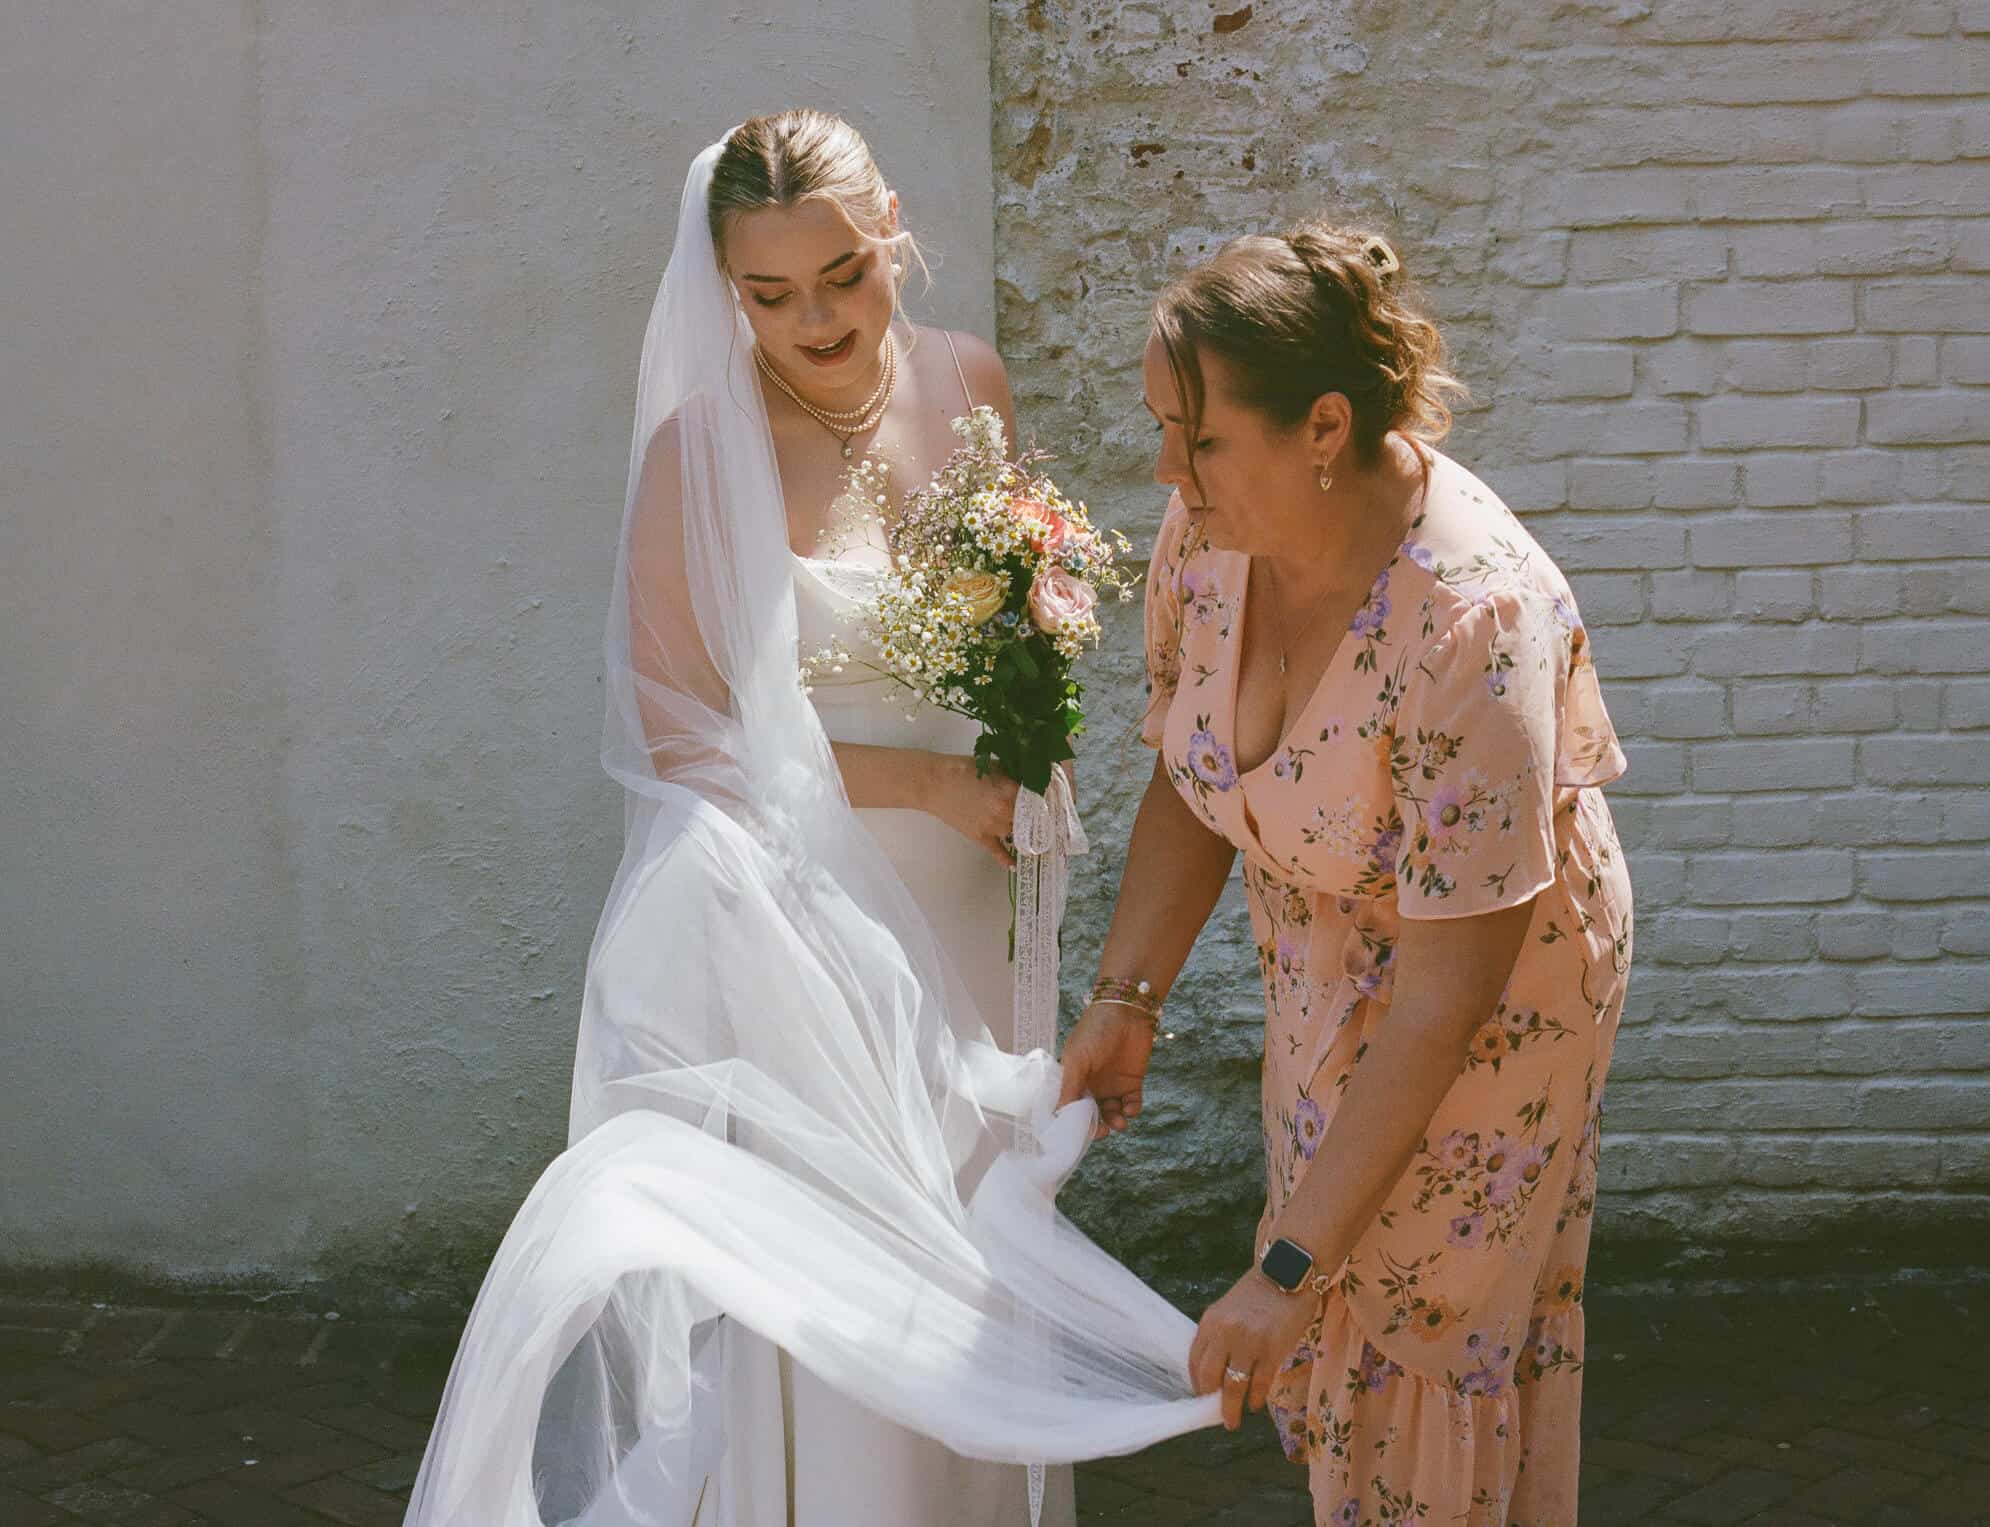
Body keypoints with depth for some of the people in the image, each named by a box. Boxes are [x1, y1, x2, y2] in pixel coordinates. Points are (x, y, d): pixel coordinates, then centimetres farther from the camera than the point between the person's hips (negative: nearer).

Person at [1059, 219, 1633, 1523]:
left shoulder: (1473, 620, -36)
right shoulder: (1210, 532, -17)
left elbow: (1448, 994, -33)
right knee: (1337, 1356, 17)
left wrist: (1288, 1272, -31)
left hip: (1495, 990, -6)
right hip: (1321, 964, 6)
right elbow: (1187, 785, 0)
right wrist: (1127, 999, -12)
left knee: (1440, 1327, 9)